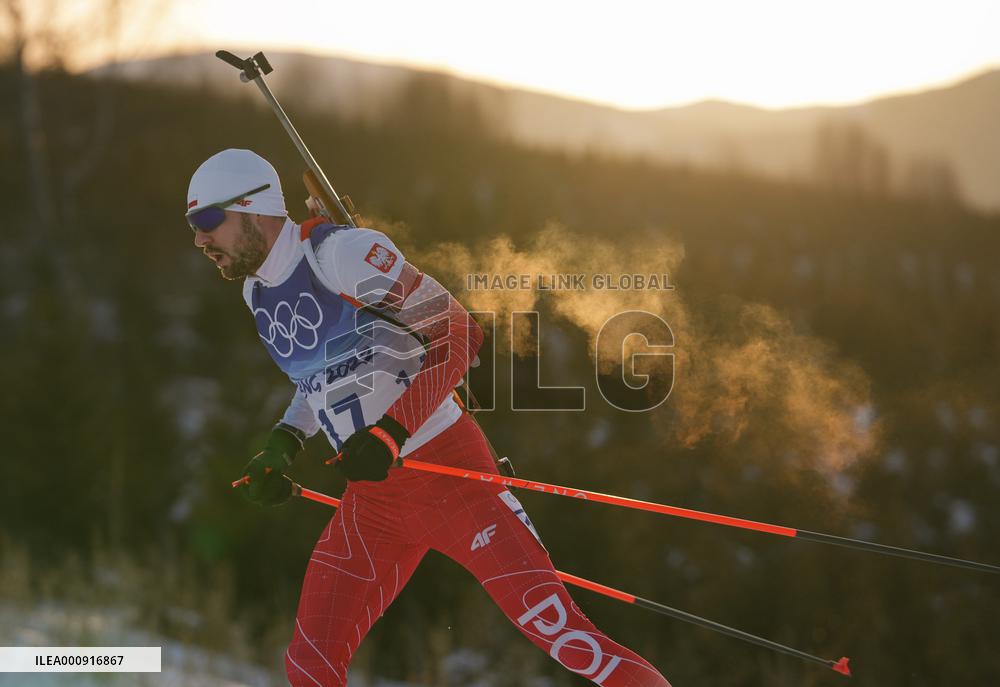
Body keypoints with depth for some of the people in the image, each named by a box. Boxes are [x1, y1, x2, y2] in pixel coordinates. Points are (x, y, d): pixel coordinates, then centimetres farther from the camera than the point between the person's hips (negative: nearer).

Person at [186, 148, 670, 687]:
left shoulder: (344, 253, -15)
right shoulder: (256, 293, 10)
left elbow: (457, 334, -16)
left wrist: (390, 432, -24)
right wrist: (283, 443, 7)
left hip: (446, 468, -7)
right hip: (370, 501, 8)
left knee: (552, 626, -14)